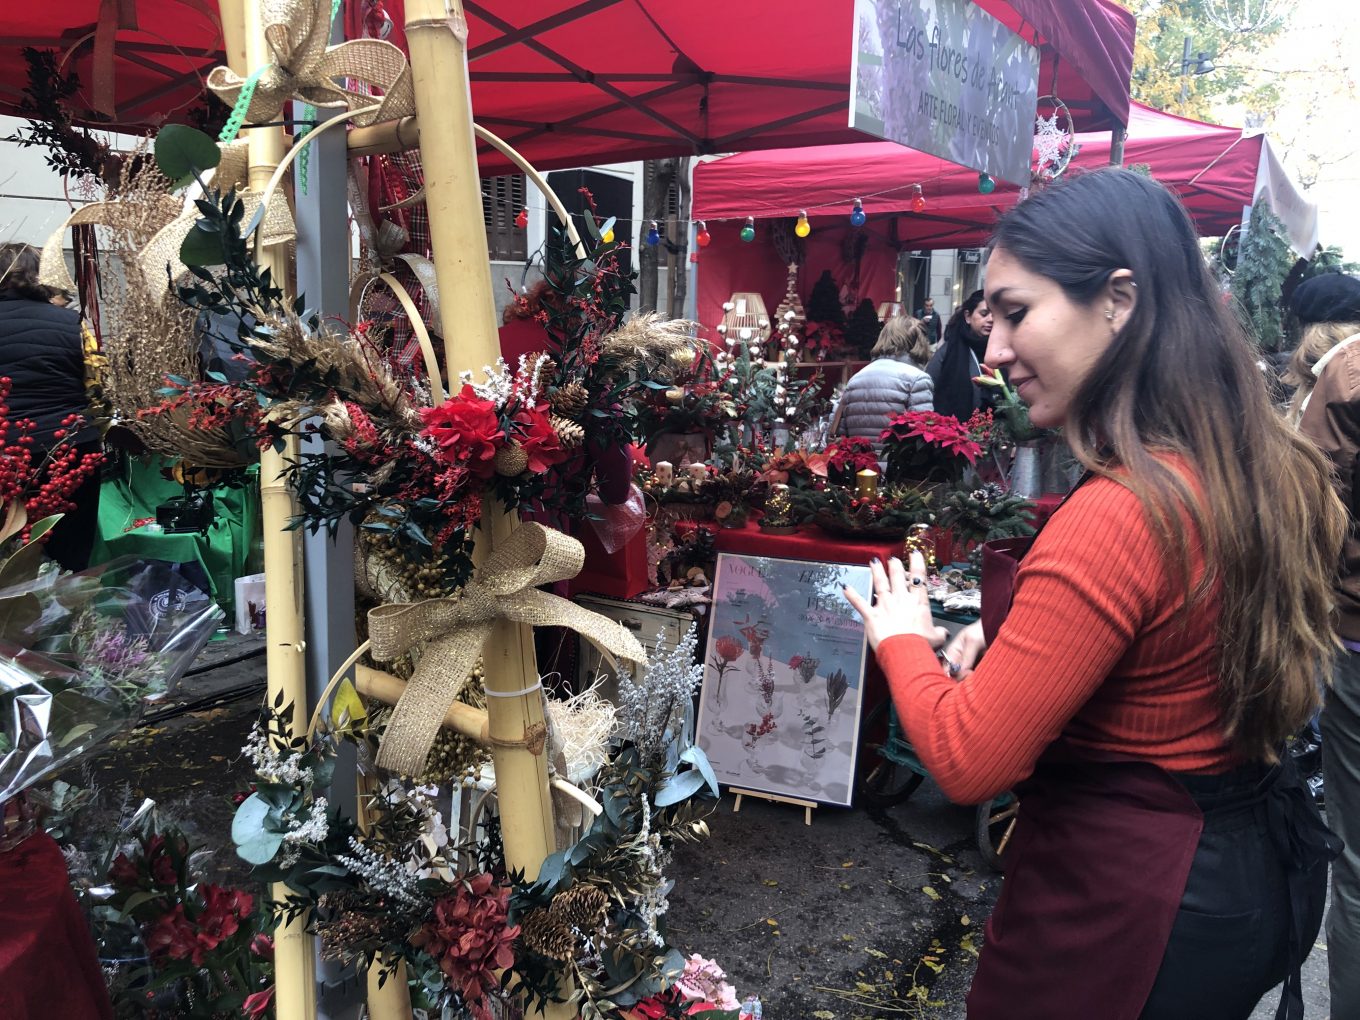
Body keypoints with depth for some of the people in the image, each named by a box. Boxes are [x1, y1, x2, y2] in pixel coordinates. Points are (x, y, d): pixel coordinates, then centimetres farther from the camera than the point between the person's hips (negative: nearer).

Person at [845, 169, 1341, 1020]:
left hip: (1124, 897, -8)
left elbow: (968, 763, -26)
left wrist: (901, 638, -9)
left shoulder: (1115, 517, -31)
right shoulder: (1270, 468, -4)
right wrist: (1010, 642, 1)